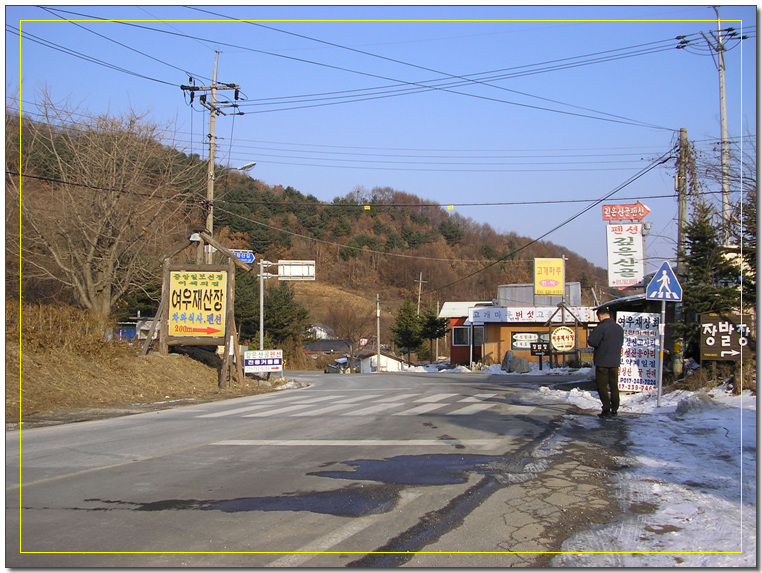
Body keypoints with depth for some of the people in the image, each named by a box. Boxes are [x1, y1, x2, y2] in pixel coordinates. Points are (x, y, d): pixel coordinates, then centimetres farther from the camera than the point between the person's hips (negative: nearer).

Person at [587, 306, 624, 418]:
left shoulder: (601, 328, -15)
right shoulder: (619, 328, 9)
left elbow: (592, 342, -19)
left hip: (602, 362, -6)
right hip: (615, 361, 6)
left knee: (602, 386, 0)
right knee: (614, 386, 12)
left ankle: (606, 409, -7)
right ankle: (614, 409, 15)